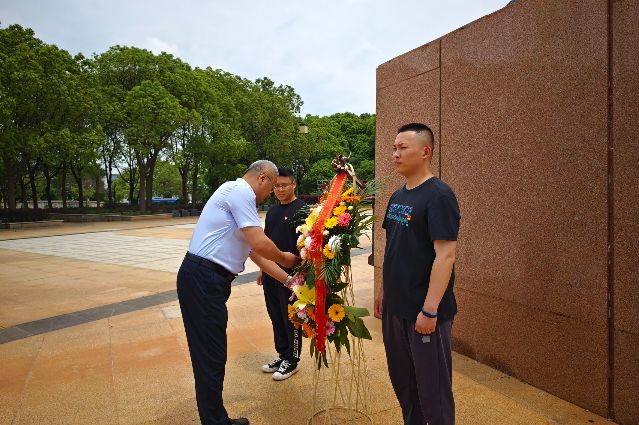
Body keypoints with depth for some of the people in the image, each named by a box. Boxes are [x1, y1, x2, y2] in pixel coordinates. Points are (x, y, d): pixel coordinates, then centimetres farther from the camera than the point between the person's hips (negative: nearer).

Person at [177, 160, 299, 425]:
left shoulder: (239, 197, 19)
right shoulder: (240, 191, -11)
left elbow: (255, 253, 20)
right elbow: (260, 244, -18)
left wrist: (288, 279, 20)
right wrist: (285, 259, 2)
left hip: (209, 281, 10)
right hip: (203, 280, -10)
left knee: (212, 356, 17)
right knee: (210, 356, 0)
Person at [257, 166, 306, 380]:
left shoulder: (302, 209, -10)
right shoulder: (272, 211, 13)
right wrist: (262, 269, 18)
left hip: (290, 274, -7)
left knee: (290, 319, 5)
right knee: (276, 317, 16)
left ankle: (291, 361, 21)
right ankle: (281, 355, 32)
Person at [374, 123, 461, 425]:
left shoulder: (438, 195, -15)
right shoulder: (397, 196, 9)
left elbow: (445, 255, -20)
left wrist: (430, 310, -22)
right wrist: (384, 291, 15)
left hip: (424, 311, -8)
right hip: (394, 307, 8)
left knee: (432, 388, 9)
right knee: (401, 380, 20)